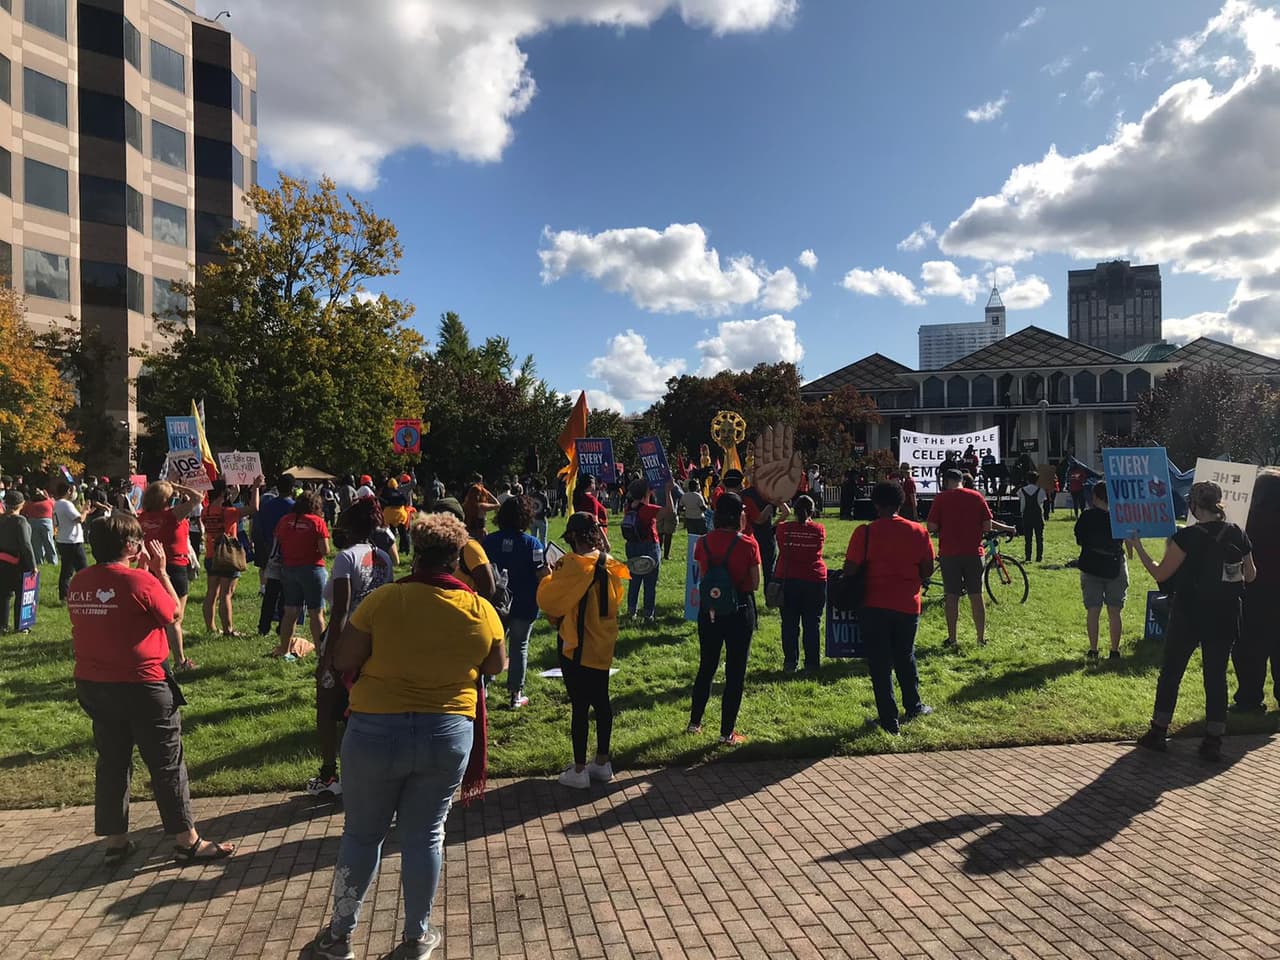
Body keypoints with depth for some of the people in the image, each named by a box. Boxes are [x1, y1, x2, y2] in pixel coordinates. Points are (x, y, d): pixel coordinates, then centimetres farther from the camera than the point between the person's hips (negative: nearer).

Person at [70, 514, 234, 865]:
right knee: (167, 763, 4)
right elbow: (174, 613, -4)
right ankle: (187, 841, 12)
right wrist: (160, 570, 0)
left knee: (112, 761, 18)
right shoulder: (139, 581, -19)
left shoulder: (78, 583, 2)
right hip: (140, 687, -7)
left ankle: (114, 841, 27)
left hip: (93, 686, 7)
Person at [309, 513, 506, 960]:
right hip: (448, 735, 2)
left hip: (376, 731, -1)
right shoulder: (481, 609, -7)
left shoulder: (383, 599, -14)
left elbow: (342, 661, -7)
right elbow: (497, 667, 7)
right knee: (424, 836, 16)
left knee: (362, 833, 17)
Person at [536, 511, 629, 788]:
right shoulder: (608, 564, 1)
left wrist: (552, 576, 4)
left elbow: (546, 598, -15)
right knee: (601, 701, 15)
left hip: (577, 645, -7)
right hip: (603, 643, 7)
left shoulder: (573, 565, -20)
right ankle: (602, 762, 27)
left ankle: (578, 770, 11)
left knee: (580, 706, 1)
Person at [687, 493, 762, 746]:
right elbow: (755, 584, -8)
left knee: (706, 667, 20)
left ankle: (695, 722, 30)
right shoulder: (747, 543, -13)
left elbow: (702, 578, 4)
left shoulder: (704, 542, -4)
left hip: (708, 610, 4)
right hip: (739, 611, -3)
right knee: (735, 672, 8)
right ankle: (727, 732, 13)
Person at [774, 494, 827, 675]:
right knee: (812, 624, 6)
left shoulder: (783, 529, -4)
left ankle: (790, 663, 11)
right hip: (815, 581, 0)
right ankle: (811, 665, 9)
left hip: (789, 580, 0)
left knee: (789, 624, 8)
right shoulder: (819, 530, -4)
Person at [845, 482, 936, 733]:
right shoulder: (919, 532, -2)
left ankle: (889, 720, 10)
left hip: (874, 606, -3)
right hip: (908, 606, 3)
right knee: (905, 657, 24)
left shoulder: (865, 532, -11)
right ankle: (914, 707, 38)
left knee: (880, 664, 7)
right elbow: (928, 570, 3)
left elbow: (849, 570, -13)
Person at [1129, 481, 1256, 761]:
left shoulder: (1187, 537, -15)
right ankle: (1213, 741, 11)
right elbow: (1250, 576, 10)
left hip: (1189, 616, -4)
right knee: (1216, 675, 10)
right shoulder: (1238, 535, 0)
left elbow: (1160, 574, -11)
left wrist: (1137, 547, -2)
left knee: (1171, 672, 9)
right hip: (1225, 618, 4)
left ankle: (1158, 733, 16)